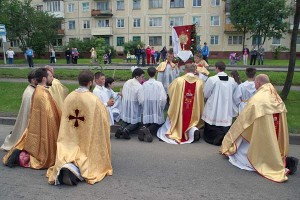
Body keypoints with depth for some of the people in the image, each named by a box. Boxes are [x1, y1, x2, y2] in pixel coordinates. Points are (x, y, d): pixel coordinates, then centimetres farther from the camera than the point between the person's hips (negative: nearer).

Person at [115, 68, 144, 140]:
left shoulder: (126, 83, -2)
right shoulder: (139, 86, -22)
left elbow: (123, 94, 8)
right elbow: (141, 101, -23)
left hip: (125, 106, 6)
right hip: (134, 108, -6)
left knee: (126, 121, 23)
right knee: (136, 123, 13)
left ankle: (121, 128, -6)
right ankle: (126, 130, -15)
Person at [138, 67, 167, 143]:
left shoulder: (144, 84, -2)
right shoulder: (159, 84, -8)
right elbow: (163, 98, -9)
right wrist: (161, 107, 8)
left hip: (146, 108, 2)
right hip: (156, 108, -2)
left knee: (147, 121, 14)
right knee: (157, 122, 8)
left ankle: (144, 128, -17)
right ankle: (149, 130, -21)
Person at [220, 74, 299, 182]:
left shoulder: (257, 99, -19)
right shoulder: (278, 99, 3)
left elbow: (243, 119, -12)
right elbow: (282, 123, 8)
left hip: (260, 137, -8)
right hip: (275, 140, 8)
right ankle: (284, 161, 3)